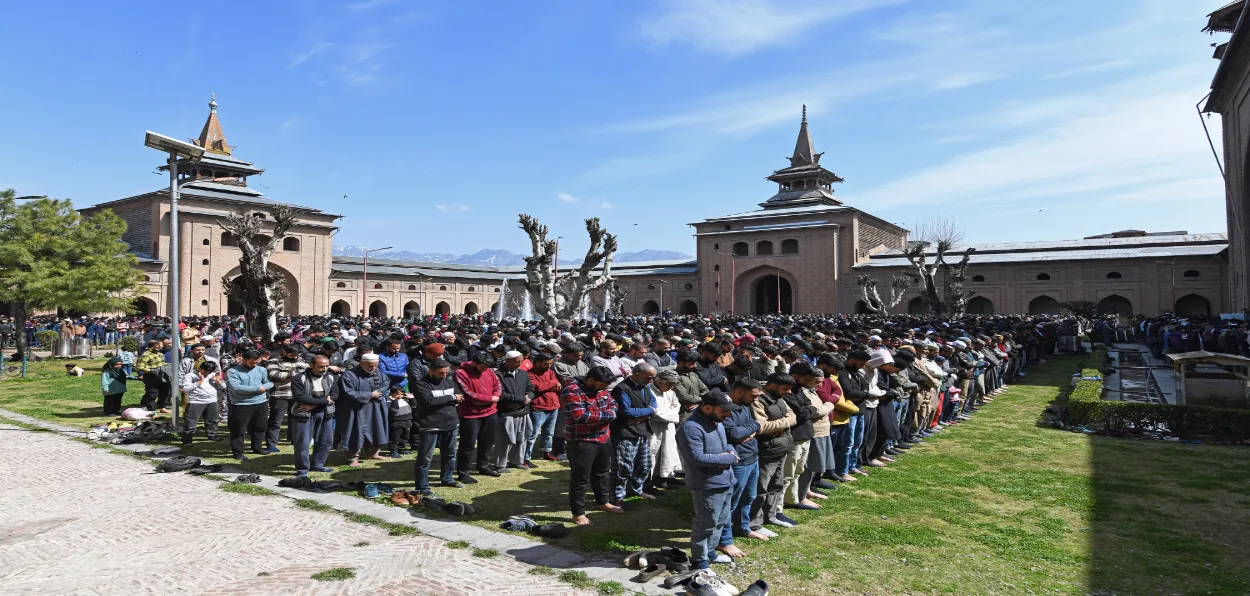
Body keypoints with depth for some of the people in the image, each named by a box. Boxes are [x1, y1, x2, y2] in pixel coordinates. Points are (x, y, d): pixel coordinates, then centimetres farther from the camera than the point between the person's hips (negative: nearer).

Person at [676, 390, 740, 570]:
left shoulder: (717, 421, 9)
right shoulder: (691, 427, -23)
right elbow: (697, 458, -28)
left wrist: (731, 452, -6)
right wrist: (728, 458, -18)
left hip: (725, 482, 10)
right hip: (707, 486, -10)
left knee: (721, 522, 21)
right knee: (706, 525, 2)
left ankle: (709, 552, 38)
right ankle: (699, 562, 17)